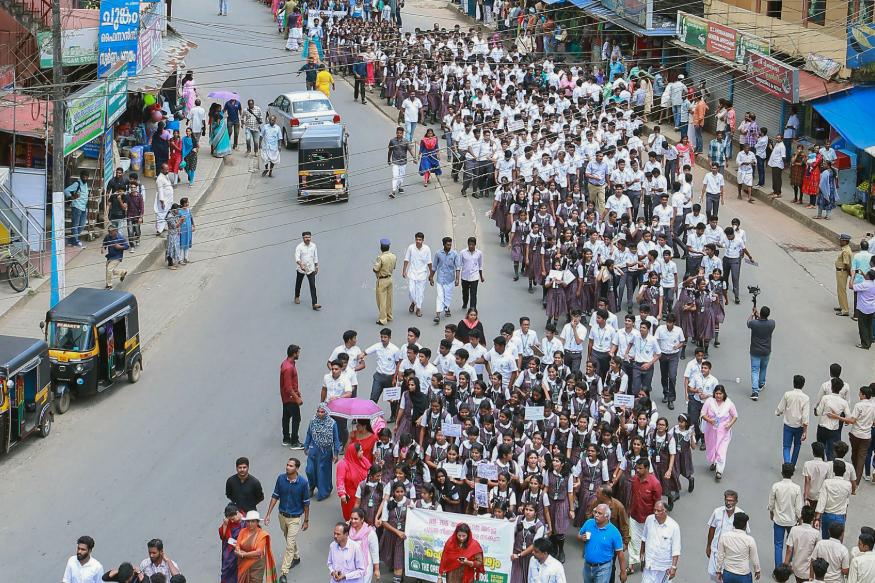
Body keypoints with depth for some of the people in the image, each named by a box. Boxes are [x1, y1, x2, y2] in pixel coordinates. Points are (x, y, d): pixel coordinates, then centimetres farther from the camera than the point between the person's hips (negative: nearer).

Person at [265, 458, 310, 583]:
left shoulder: (303, 482, -19)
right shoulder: (281, 478, -11)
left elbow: (306, 503, -9)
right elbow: (275, 496, -1)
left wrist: (306, 520, -3)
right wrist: (268, 514, -3)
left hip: (295, 518, -4)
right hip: (282, 516, 4)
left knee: (290, 545, -7)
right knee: (290, 540, 24)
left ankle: (284, 573, -5)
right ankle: (296, 558, 50)